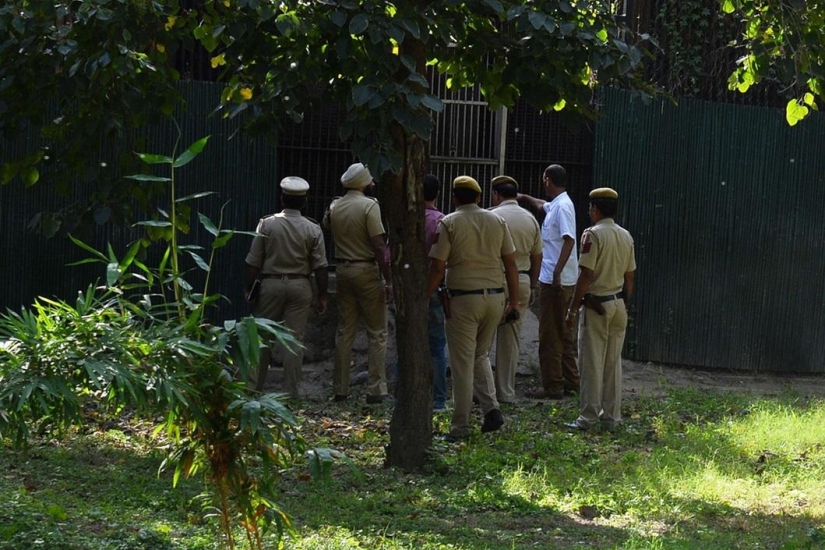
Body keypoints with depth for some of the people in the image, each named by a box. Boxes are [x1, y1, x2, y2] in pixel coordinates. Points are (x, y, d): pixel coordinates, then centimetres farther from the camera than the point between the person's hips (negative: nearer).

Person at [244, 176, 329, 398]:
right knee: (294, 338, 2)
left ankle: (255, 386, 15)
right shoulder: (312, 229, -3)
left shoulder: (267, 224, -4)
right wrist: (322, 296, 5)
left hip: (271, 284, 0)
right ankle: (292, 390, 1)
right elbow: (320, 266, -2)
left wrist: (248, 288, 8)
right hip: (300, 286, 0)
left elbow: (253, 262, -2)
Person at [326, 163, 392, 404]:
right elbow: (379, 246, -15)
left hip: (343, 269, 6)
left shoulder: (334, 207, 6)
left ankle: (340, 389, 11)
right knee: (377, 333, 0)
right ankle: (375, 390, -4)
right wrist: (388, 280, -14)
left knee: (344, 332, 11)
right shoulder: (369, 206, -12)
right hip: (367, 270, -6)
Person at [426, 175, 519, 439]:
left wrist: (425, 299, -1)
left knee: (462, 362, 1)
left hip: (464, 298, -4)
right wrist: (513, 300, 13)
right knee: (480, 355, 20)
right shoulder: (498, 221, 8)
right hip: (495, 296, 4)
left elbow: (437, 268, -8)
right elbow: (511, 264, 7)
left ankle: (461, 425, 3)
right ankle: (491, 408, 4)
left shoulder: (448, 223, -4)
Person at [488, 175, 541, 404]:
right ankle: (507, 393, 11)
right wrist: (532, 286, 21)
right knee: (512, 339, 9)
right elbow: (537, 255, 14)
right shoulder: (531, 219, 10)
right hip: (522, 282, 5)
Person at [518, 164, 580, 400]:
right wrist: (525, 197, 55)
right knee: (564, 334, 14)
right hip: (563, 281, 10)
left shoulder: (562, 207, -15)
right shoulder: (555, 205, 14)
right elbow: (542, 205, 40)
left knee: (550, 336, -6)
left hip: (555, 281, -10)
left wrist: (557, 272, -29)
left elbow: (569, 240, -25)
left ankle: (552, 386, -5)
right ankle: (570, 381, 19)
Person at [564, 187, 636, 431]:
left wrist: (572, 308, -12)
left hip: (596, 304, -7)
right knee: (613, 363, 11)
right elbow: (630, 276, 12)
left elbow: (586, 276, -18)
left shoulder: (593, 235, -14)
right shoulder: (626, 236, 8)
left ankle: (588, 417, -2)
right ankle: (611, 417, 14)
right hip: (618, 304, 7)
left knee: (592, 363, -3)